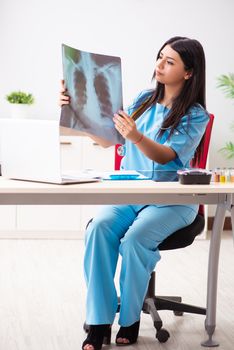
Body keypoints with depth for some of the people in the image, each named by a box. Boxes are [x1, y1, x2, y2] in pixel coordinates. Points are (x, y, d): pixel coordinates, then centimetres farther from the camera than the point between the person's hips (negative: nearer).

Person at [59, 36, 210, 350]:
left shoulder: (195, 115, -4)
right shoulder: (144, 101, 10)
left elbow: (166, 157, -18)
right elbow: (107, 139, 6)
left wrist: (137, 138, -38)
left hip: (172, 200, -4)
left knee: (134, 239, -32)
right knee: (99, 228, -26)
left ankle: (130, 321, -12)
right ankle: (99, 323, -23)